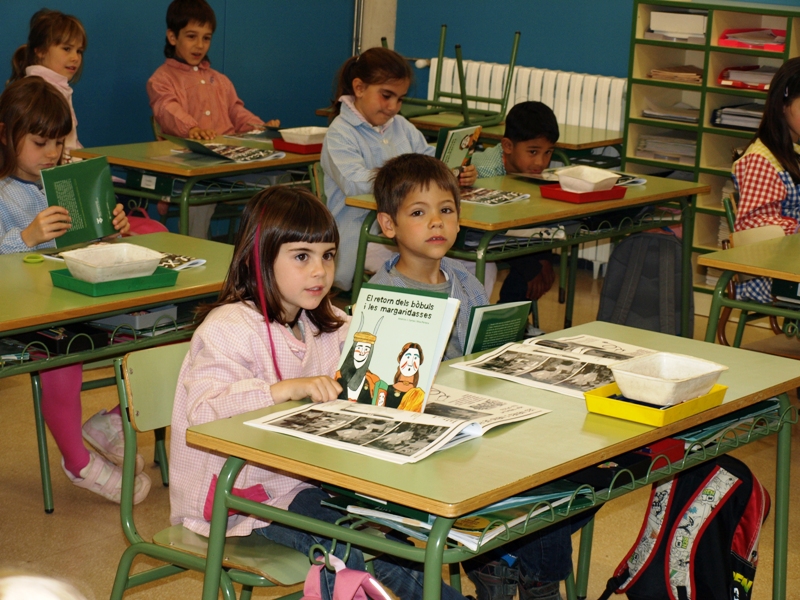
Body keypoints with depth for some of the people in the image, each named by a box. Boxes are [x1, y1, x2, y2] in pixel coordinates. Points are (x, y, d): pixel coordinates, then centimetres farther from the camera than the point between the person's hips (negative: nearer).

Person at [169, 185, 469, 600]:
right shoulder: (228, 328, -14)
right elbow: (203, 412, -28)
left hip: (305, 480, 7)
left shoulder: (329, 326, 13)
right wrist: (288, 389, -38)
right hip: (241, 496, -7)